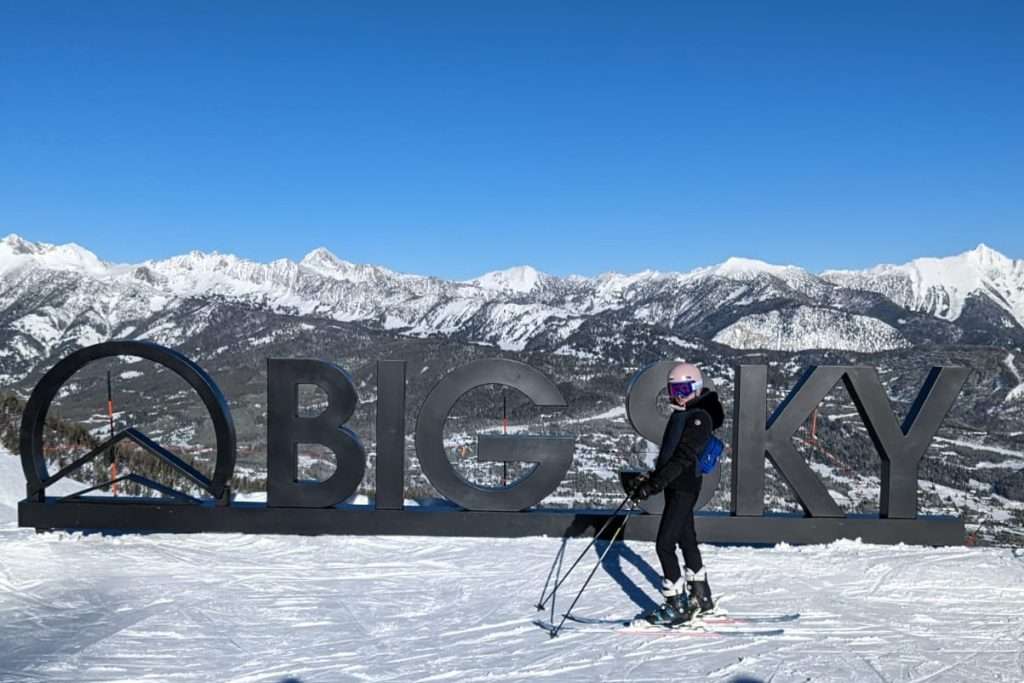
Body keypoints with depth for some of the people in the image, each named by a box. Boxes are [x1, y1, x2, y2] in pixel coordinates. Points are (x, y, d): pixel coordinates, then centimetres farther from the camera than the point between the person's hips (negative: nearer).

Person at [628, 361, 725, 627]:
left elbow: (683, 458, -25)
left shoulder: (700, 417, -16)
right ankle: (701, 598, 32)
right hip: (675, 486, 9)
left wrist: (652, 484, -29)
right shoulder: (680, 414, 12)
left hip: (685, 488, -9)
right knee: (686, 540, 18)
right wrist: (652, 477, 16)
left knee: (665, 545, -9)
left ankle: (677, 606, 1)